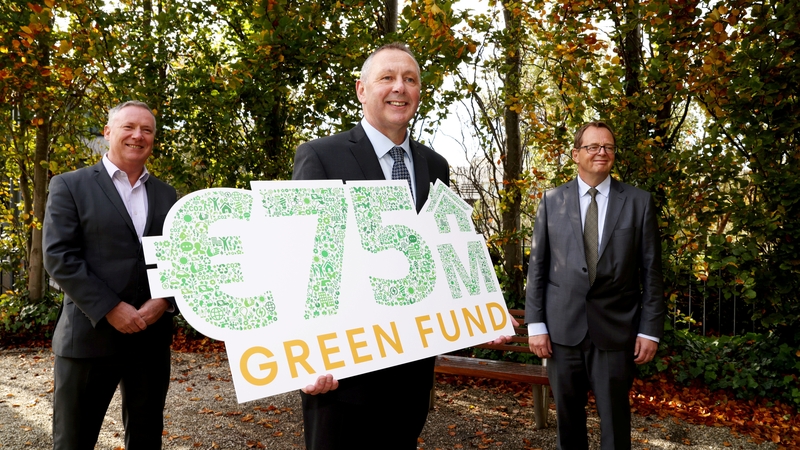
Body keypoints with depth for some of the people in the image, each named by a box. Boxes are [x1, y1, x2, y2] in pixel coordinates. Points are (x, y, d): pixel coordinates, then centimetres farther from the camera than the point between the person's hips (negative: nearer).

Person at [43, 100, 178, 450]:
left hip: (152, 337, 4)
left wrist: (165, 301, -9)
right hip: (89, 334, -3)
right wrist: (110, 309, -15)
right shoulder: (70, 186, 1)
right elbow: (59, 257, -8)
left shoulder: (166, 195, 13)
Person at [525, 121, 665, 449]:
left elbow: (651, 271, 2)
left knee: (615, 421, 7)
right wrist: (535, 324, -1)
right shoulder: (552, 201, 5)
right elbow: (537, 266, 4)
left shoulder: (639, 202, 3)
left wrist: (650, 329, -2)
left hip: (616, 330, -1)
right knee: (568, 417, 13)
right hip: (563, 328, 1)